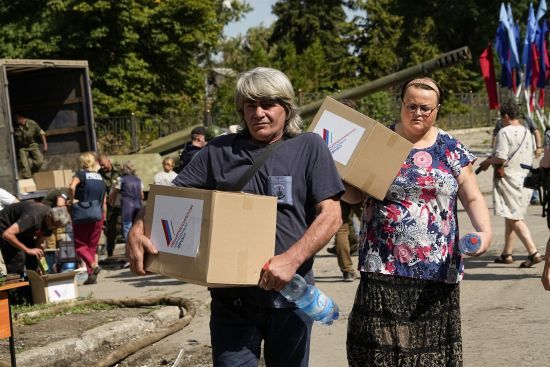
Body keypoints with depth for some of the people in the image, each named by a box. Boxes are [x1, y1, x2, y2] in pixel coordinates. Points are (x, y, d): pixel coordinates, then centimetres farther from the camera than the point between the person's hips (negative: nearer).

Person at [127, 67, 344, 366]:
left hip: (289, 296, 0)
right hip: (231, 299, 0)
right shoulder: (220, 151, 7)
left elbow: (330, 215, -5)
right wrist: (137, 230, -13)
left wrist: (291, 259, -20)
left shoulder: (309, 147, 3)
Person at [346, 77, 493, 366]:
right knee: (379, 343, -4)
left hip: (436, 269, 1)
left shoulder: (450, 149, 6)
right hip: (383, 267, -1)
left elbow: (473, 198, 7)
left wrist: (485, 231, -12)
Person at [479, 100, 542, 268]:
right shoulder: (527, 132, 11)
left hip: (509, 178, -8)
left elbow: (501, 158, -20)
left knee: (514, 218, -8)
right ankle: (507, 254, 23)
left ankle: (533, 252, -19)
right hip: (524, 177, 8)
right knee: (511, 217, 17)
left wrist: (487, 161, 0)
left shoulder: (505, 132, -13)